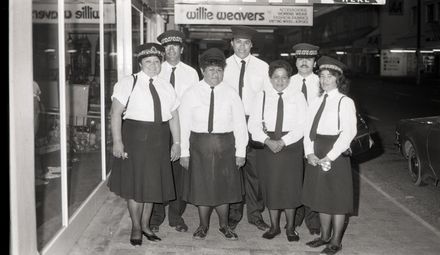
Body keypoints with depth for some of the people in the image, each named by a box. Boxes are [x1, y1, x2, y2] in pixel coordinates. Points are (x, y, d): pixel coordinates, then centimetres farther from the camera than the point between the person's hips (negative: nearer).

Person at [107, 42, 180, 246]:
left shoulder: (166, 86, 11)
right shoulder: (128, 83, -4)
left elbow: (174, 116, 12)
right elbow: (116, 113, -10)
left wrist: (176, 142, 6)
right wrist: (117, 141, -17)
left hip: (159, 140, 5)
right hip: (135, 137, -4)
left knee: (153, 183, 11)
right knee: (135, 183, 2)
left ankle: (145, 225, 28)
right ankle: (136, 228, 19)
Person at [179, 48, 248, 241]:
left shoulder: (231, 94, -1)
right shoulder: (191, 94, -1)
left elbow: (240, 125, 0)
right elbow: (184, 125, -2)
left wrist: (240, 152, -3)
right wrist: (184, 152, -4)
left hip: (225, 145, 0)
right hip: (199, 146, 0)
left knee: (224, 187, 10)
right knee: (201, 187, 8)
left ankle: (224, 225, 30)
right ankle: (203, 225, 28)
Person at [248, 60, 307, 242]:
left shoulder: (297, 97, 1)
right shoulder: (262, 96, 4)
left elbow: (302, 126, -6)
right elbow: (253, 124, -1)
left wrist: (283, 142, -16)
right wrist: (268, 141, -15)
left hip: (290, 145, -1)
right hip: (266, 145, 1)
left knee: (290, 186, 2)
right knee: (270, 186, 7)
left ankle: (290, 227, 18)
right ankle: (274, 226, 23)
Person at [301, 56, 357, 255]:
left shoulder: (345, 102, -7)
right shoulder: (316, 102, 12)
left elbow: (348, 133, -14)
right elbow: (308, 130, 9)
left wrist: (330, 157, -17)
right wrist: (309, 153, -6)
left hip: (336, 154, -6)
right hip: (316, 156, 6)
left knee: (337, 198, 3)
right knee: (320, 196, 14)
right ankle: (325, 236, 30)